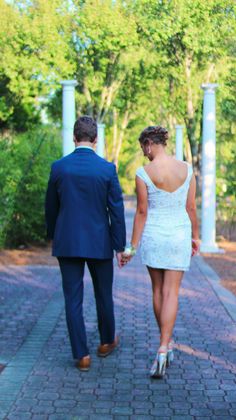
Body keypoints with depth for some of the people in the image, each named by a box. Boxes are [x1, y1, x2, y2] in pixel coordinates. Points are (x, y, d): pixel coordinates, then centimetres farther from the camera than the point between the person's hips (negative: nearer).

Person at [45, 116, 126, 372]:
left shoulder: (59, 167, -4)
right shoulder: (107, 169, -8)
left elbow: (51, 207, 6)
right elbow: (116, 210, -7)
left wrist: (53, 236, 22)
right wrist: (120, 246, 0)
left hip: (67, 243, 0)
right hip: (99, 243, 0)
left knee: (73, 300, 4)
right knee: (103, 294, 18)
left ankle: (82, 355, 4)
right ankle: (106, 342, 35)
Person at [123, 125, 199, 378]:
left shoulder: (143, 173, -12)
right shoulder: (186, 169, -4)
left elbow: (142, 212, -10)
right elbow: (191, 208, 1)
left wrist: (133, 247, -3)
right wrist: (195, 236, 14)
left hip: (153, 236, -1)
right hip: (179, 236, 1)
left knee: (158, 290, 16)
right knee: (171, 293, 2)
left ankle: (167, 344, 29)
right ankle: (163, 350, -11)